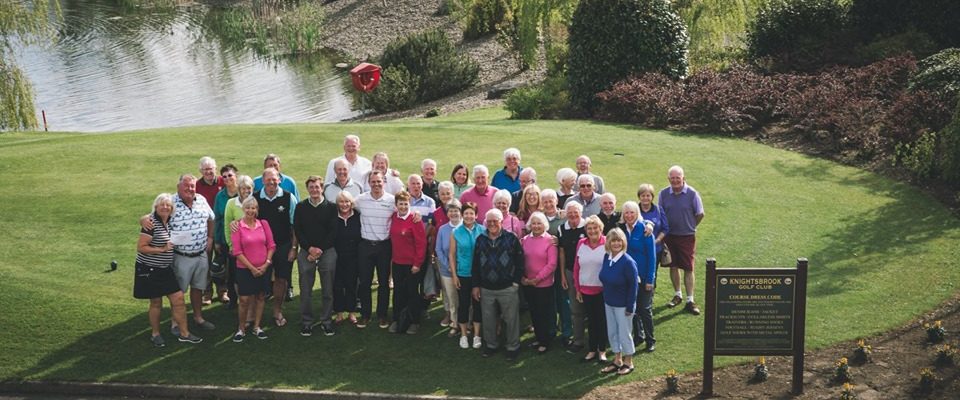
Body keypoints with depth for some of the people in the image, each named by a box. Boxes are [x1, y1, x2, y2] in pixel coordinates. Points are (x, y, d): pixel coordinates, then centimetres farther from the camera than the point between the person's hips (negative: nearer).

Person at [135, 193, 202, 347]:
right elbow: (140, 247, -20)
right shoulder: (152, 223, -18)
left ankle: (184, 333, 13)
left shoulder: (169, 222, 5)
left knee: (178, 299, 3)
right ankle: (155, 334, 25)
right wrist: (161, 249, -21)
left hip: (165, 269, 7)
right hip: (150, 270, -7)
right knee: (156, 302, 7)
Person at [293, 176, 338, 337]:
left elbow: (333, 231, -1)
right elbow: (297, 231, 2)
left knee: (327, 290, 2)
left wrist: (320, 250, -9)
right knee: (305, 290, 2)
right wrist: (310, 248, -10)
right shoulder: (300, 207, 7)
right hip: (306, 252, 1)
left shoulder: (331, 207, 4)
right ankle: (306, 322, 12)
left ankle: (326, 321, 12)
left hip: (327, 252, -1)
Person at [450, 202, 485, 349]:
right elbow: (452, 255, 1)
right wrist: (454, 275, -1)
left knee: (478, 303, 8)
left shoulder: (482, 231, -5)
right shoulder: (456, 232, -2)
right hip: (463, 274, 0)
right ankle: (463, 335, 21)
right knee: (463, 304, 7)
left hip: (479, 274, 0)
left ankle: (476, 335, 20)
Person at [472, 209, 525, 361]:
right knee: (488, 319, 13)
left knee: (511, 319, 4)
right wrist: (476, 285, 7)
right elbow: (476, 264, 9)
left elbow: (519, 262, -4)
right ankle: (491, 344, 30)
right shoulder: (481, 239, 5)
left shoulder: (511, 238, -5)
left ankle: (513, 347, 19)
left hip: (508, 288, -3)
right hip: (486, 288, 3)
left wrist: (516, 282, -7)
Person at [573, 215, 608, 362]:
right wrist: (577, 289, 7)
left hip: (603, 290, -3)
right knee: (591, 321, 11)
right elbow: (576, 267, 6)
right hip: (586, 290, 3)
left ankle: (602, 350, 20)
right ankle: (592, 349, 22)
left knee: (603, 320, 8)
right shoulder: (581, 244, 1)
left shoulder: (607, 244, -9)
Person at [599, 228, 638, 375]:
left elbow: (633, 286, -18)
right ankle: (617, 360, 31)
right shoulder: (606, 257, -3)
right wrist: (605, 298, 9)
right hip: (608, 303, 7)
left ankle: (628, 363, 22)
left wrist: (630, 307, -16)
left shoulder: (628, 262, -22)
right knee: (612, 332, 16)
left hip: (623, 305, -7)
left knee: (624, 333, 5)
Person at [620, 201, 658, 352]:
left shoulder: (644, 229, -12)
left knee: (645, 309, 2)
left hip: (643, 276, -4)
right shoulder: (621, 229, 0)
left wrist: (650, 279, -13)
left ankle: (650, 340, 15)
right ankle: (638, 335, 28)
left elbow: (651, 256, -11)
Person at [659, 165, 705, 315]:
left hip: (687, 236, -3)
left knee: (688, 269, 0)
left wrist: (689, 226, 6)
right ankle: (677, 295, 29)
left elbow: (700, 214, -1)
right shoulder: (664, 194, -3)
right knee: (673, 266, 13)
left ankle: (690, 301, 6)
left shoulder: (692, 194, -11)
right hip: (669, 236, 3)